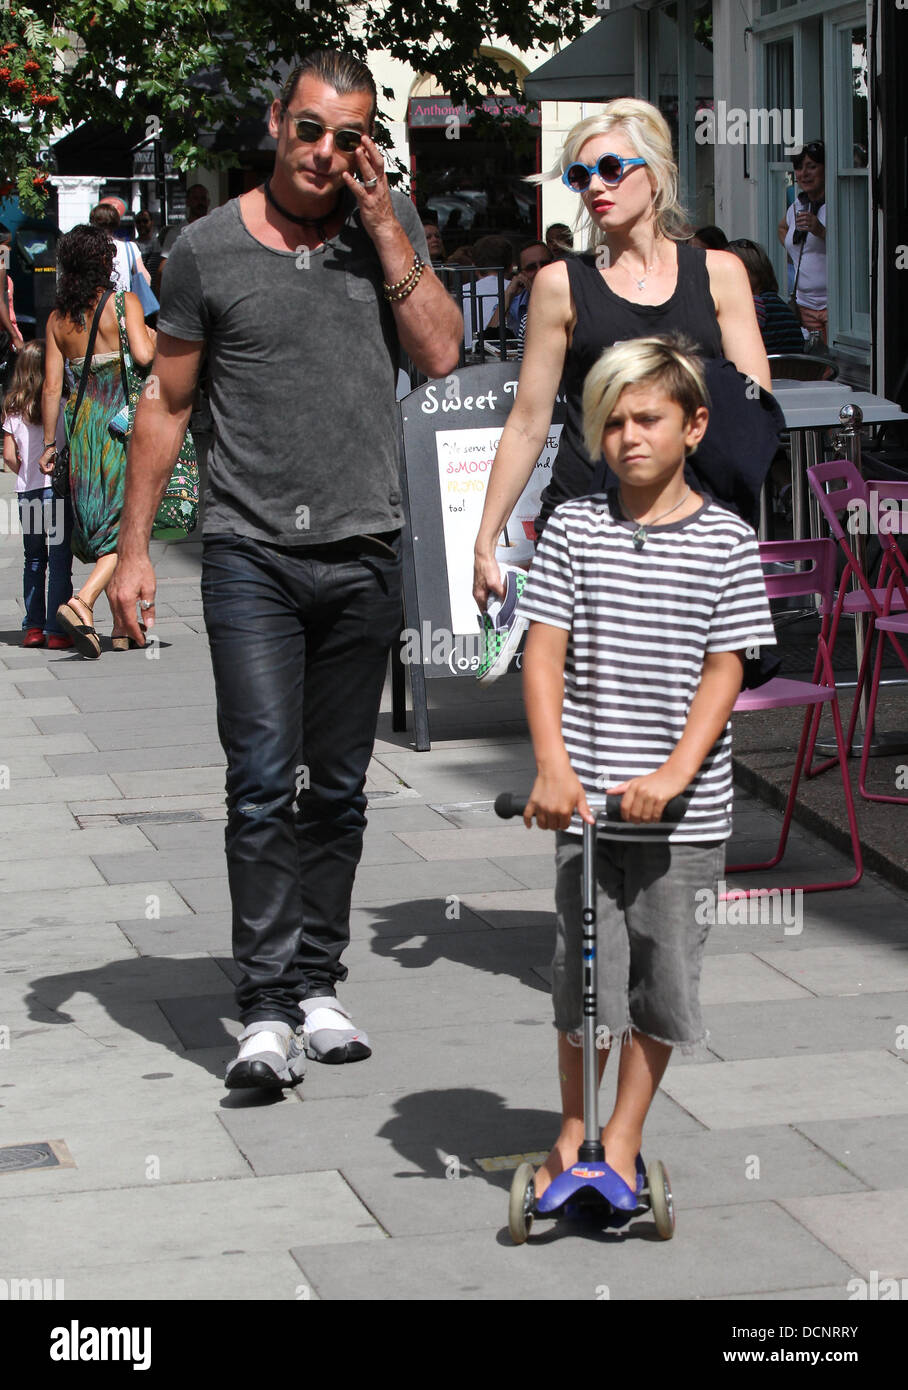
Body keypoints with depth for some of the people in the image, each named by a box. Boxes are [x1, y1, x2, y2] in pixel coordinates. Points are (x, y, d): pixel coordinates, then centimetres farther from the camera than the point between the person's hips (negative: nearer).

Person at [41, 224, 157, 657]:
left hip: (81, 422, 5)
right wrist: (152, 337, 5)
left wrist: (50, 442, 9)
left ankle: (123, 626, 16)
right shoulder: (124, 303, -5)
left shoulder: (58, 317, 7)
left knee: (98, 522, 12)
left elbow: (52, 386, 4)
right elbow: (144, 355, -18)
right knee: (126, 523, -4)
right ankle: (83, 602, -26)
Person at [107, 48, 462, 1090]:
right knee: (263, 780, -12)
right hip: (250, 550, -3)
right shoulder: (209, 248, 1)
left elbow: (439, 354, -3)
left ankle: (318, 984, 20)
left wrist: (383, 227, -7)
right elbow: (165, 403, 5)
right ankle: (268, 1008, -9)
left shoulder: (389, 225, 8)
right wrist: (133, 548, 2)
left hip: (364, 552, 3)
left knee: (338, 789, 10)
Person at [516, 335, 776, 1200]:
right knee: (584, 976, 6)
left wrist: (674, 774, -16)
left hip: (684, 809, 0)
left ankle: (622, 1142, 23)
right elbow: (544, 653, -3)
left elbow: (724, 671, -4)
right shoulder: (575, 528, 0)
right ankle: (572, 1135, 24)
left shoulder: (727, 542, -1)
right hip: (589, 803, 0)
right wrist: (553, 769, -14)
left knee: (659, 981, 8)